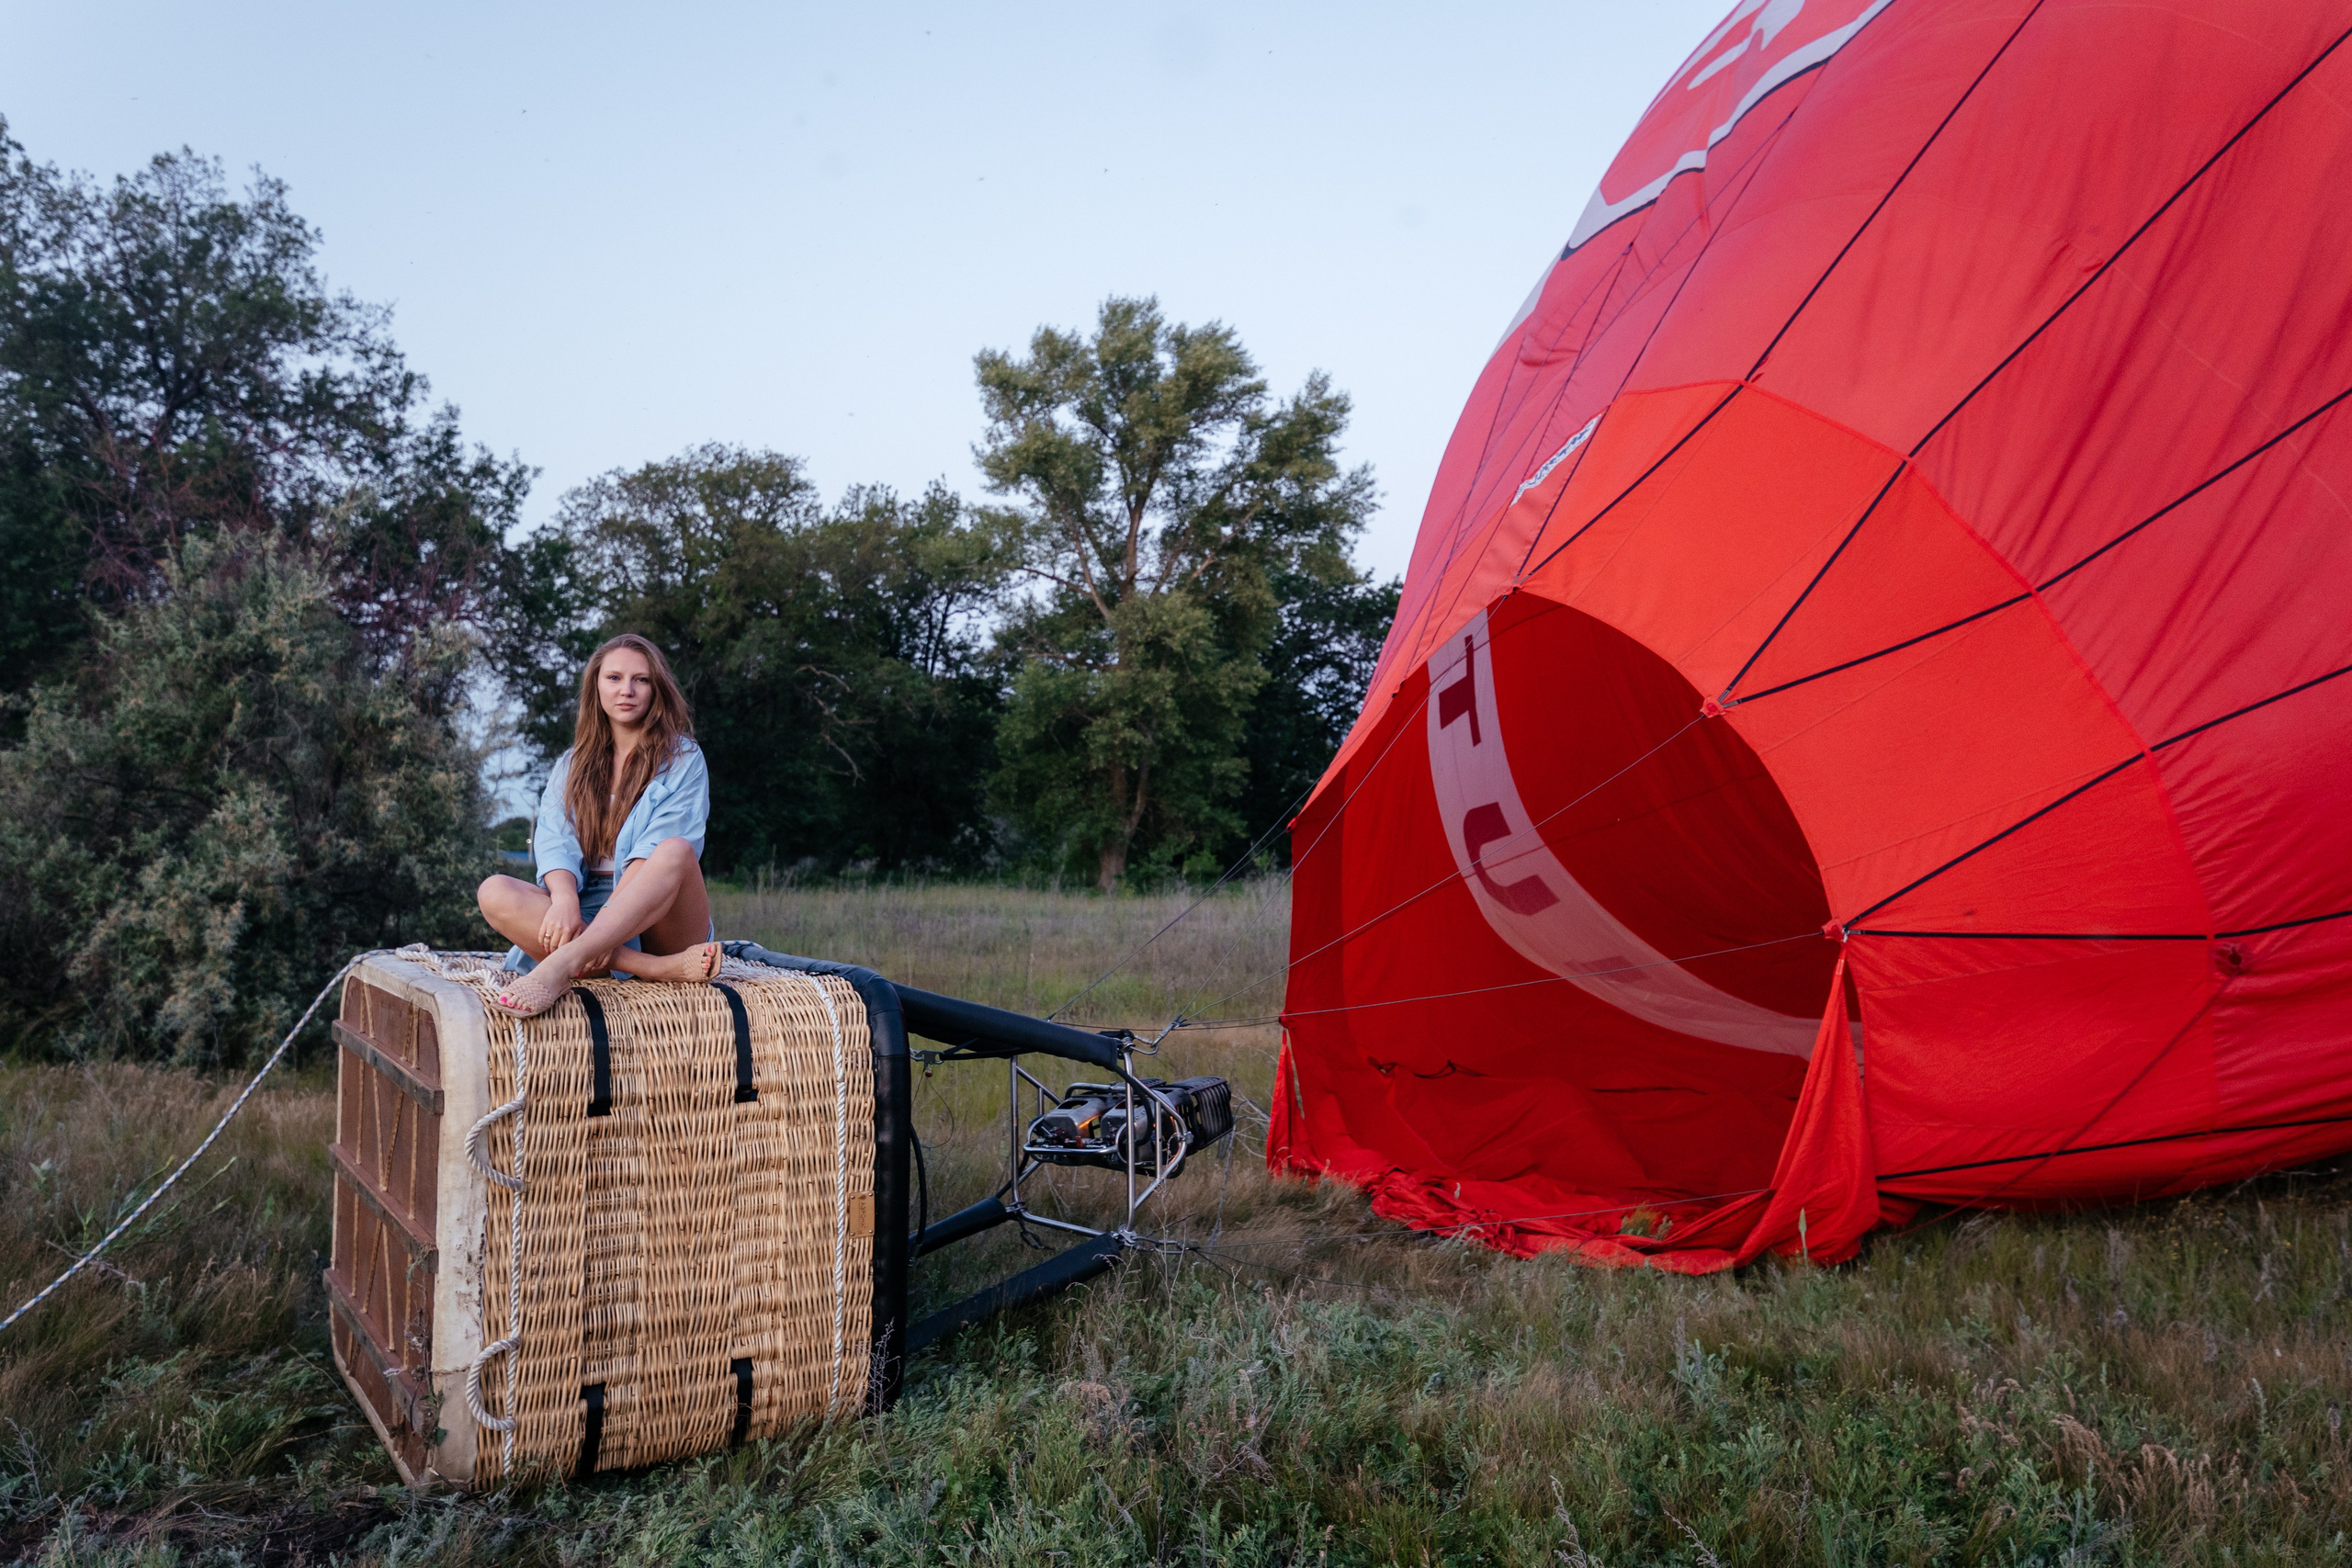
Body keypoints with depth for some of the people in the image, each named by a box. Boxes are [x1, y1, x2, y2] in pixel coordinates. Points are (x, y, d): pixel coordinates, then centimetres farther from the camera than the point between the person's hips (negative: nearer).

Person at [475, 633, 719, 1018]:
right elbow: (554, 841, 0)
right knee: (495, 892, -24)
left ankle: (563, 965, -50)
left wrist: (614, 909, -26)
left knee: (676, 850, -33)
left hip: (661, 920, -3)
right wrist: (565, 899, -23)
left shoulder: (682, 758, 7)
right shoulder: (571, 766, 18)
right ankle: (660, 968, -37)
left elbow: (660, 849, -9)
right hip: (585, 913, 3)